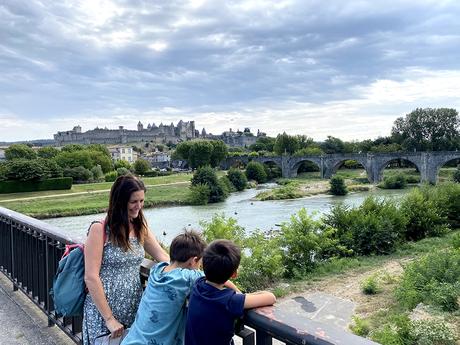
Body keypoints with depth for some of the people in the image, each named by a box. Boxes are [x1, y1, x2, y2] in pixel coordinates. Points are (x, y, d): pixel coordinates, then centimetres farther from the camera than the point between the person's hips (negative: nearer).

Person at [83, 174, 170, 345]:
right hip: (103, 312, -5)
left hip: (135, 311, 5)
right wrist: (109, 318, -15)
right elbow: (91, 278, -15)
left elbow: (165, 258, 4)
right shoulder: (99, 230, -13)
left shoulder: (140, 229, 4)